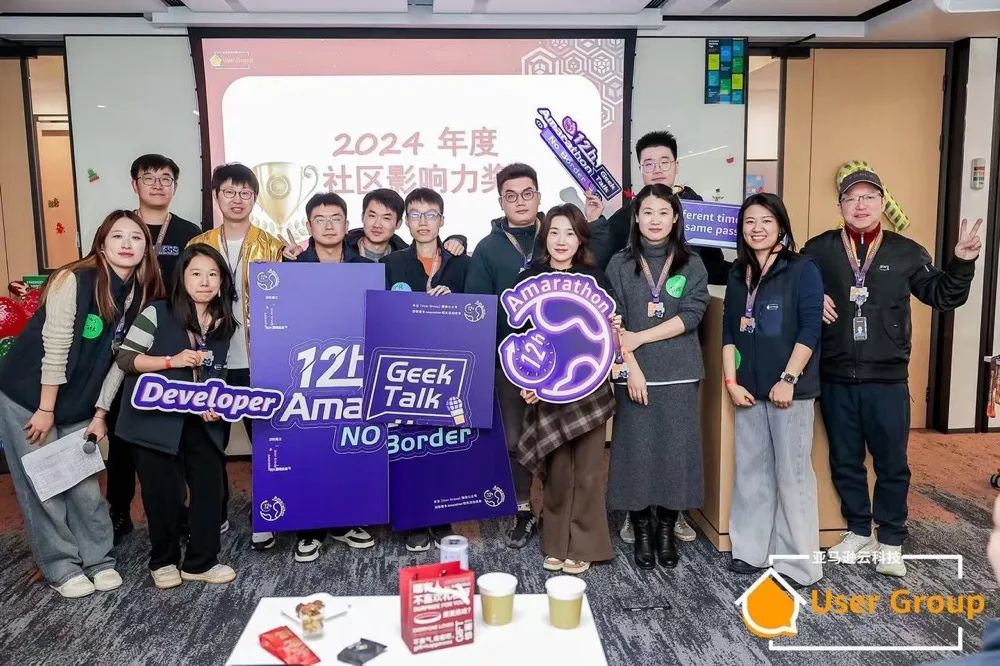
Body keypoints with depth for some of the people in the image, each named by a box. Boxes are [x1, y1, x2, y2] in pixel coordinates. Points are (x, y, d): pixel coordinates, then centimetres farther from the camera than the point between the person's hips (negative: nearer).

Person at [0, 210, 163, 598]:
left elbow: (118, 359, 1)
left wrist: (101, 414, 0)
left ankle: (98, 559, 22)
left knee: (84, 484, 8)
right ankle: (61, 568, 16)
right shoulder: (74, 280, -20)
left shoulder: (141, 295, -3)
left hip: (77, 406, 5)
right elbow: (54, 348, -19)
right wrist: (46, 410, -16)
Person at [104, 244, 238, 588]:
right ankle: (163, 561, 26)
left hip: (200, 422, 4)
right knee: (164, 493, 4)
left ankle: (200, 562, 20)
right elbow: (125, 359, -9)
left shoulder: (224, 324, 6)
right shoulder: (157, 313, -9)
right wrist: (172, 360, -21)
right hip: (156, 419, -4)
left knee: (210, 487, 3)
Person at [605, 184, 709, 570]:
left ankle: (666, 531, 19)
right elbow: (614, 322, -2)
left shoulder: (691, 264, 5)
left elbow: (692, 314, -6)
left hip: (679, 374, 1)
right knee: (636, 451, 2)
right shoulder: (620, 265, 4)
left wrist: (641, 337, -13)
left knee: (676, 450, 4)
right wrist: (631, 366, -12)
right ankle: (641, 534, 16)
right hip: (634, 374, 0)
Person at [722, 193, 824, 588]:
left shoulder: (802, 270, -4)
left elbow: (810, 330, -11)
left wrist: (788, 379, -16)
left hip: (790, 389, -5)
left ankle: (798, 562, 11)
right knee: (751, 470, 11)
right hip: (749, 389, 5)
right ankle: (752, 550, 23)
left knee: (793, 473, 0)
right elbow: (729, 331, 10)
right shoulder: (739, 274, 11)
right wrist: (731, 381, 1)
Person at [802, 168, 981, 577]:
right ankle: (858, 532, 31)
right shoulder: (819, 249, 2)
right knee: (845, 462, 13)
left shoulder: (906, 251, 2)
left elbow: (943, 296, 8)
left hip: (887, 379, -1)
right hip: (835, 378, 1)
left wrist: (962, 263, -8)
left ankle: (890, 543, 23)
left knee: (891, 464, 7)